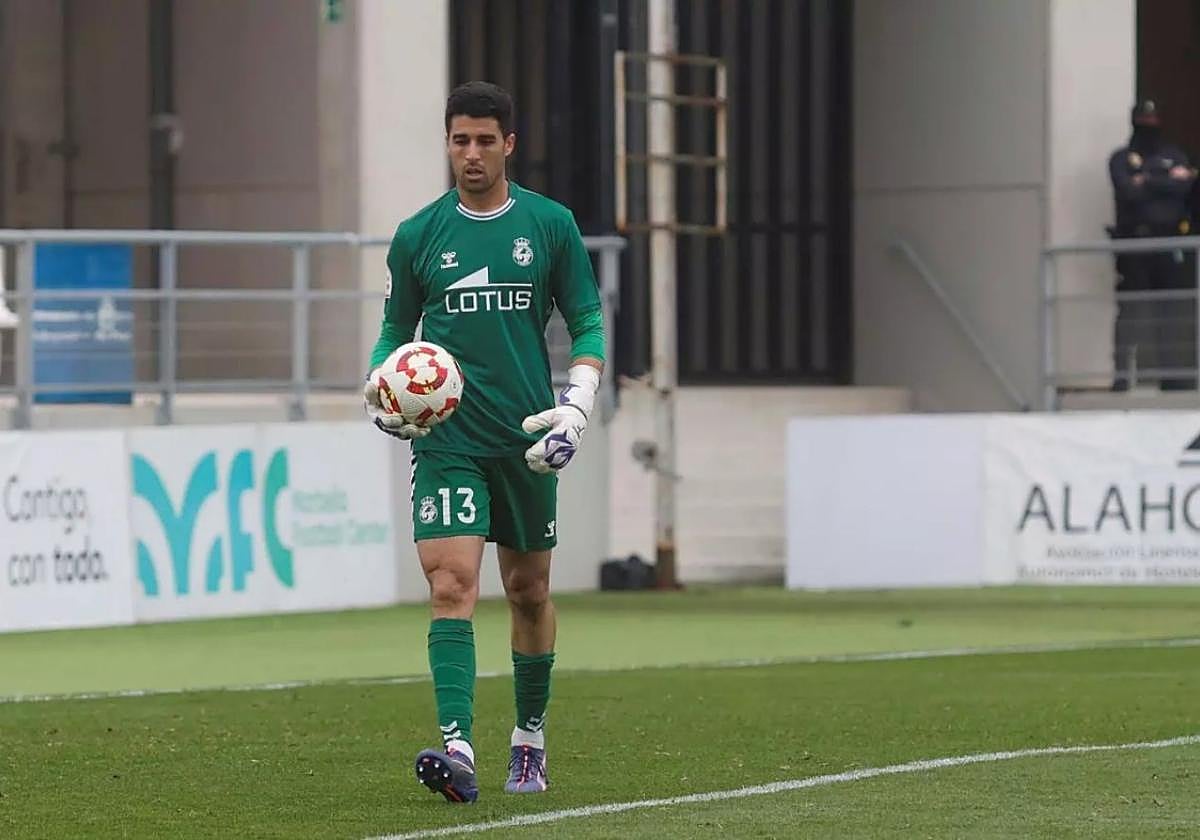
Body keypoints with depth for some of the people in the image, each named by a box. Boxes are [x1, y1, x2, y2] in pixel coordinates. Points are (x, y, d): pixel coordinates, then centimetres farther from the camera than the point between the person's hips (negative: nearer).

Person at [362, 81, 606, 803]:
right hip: (445, 439, -1)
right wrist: (380, 386, -6)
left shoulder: (551, 225, 2)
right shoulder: (418, 235, 3)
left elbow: (588, 323, 5)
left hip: (525, 440, 1)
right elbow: (397, 329, 14)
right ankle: (457, 747, -24)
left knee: (530, 592, 12)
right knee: (452, 587, -16)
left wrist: (577, 405, -9)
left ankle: (531, 738, 30)